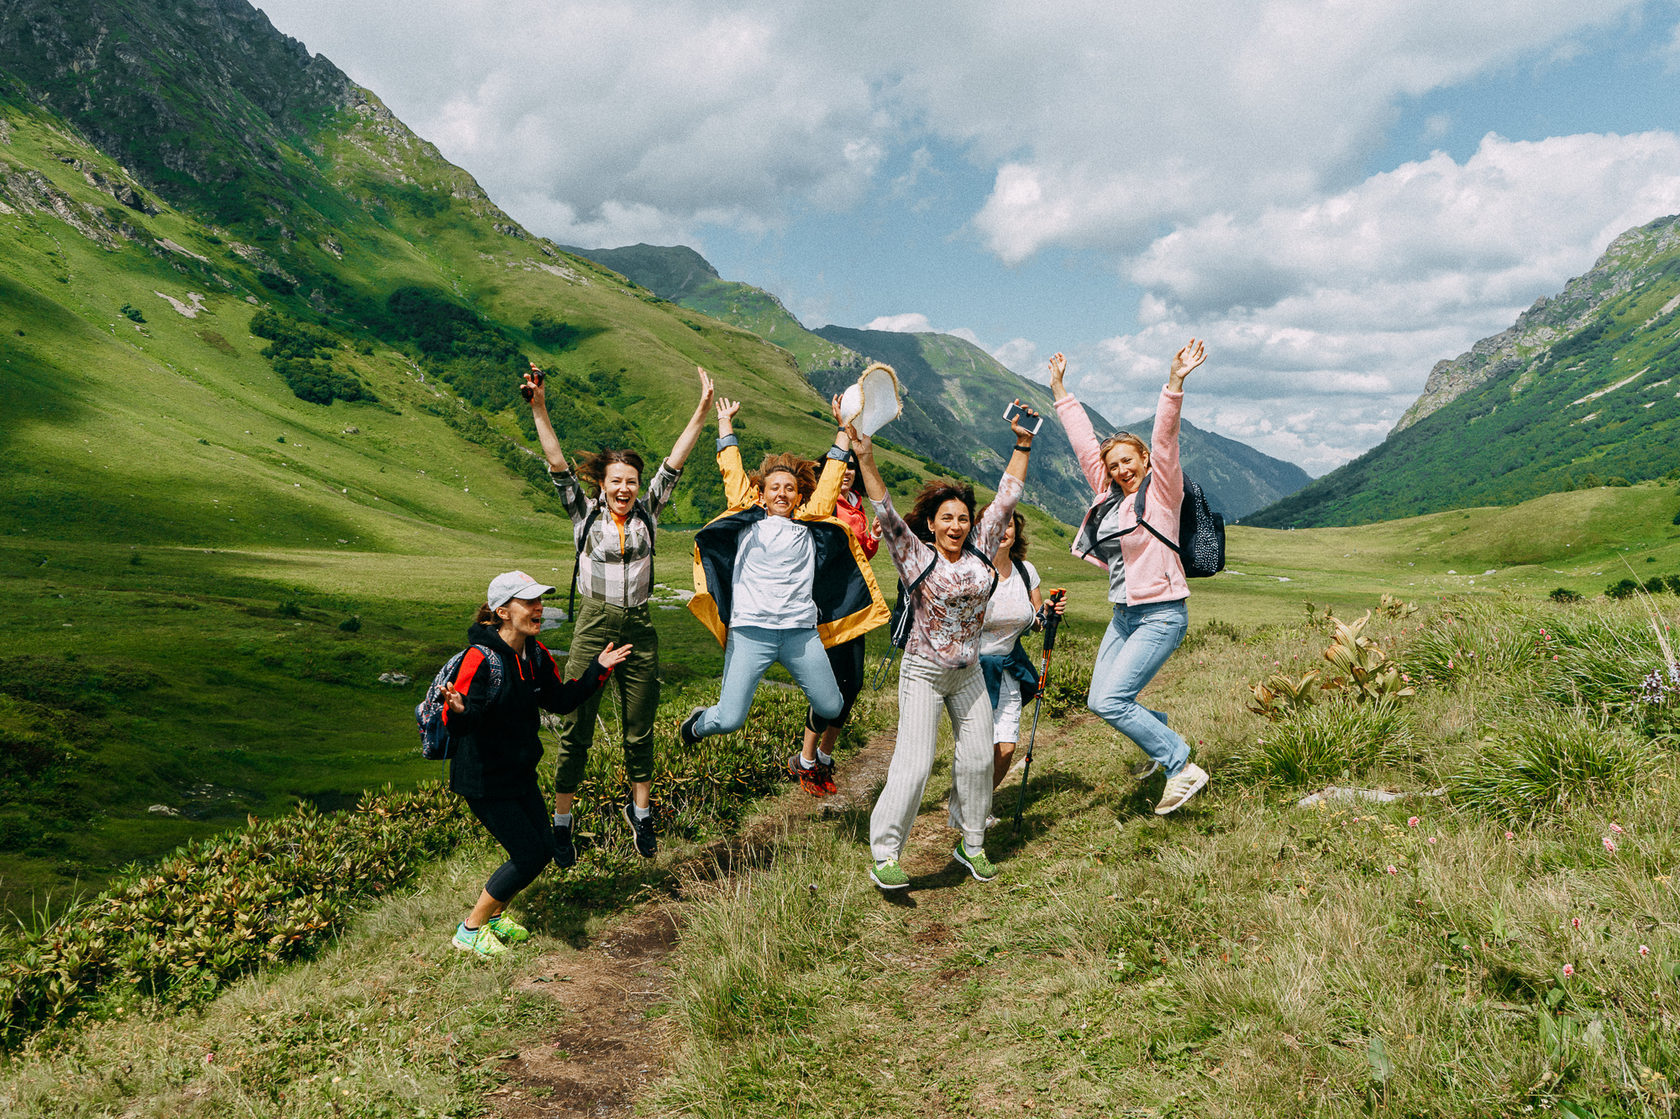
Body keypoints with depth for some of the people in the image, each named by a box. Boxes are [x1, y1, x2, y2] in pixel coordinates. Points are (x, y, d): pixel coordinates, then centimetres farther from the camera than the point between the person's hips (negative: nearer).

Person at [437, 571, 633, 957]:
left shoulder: (536, 654, 0)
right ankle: (471, 929, 15)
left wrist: (598, 669, 6)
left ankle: (495, 913, 35)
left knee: (543, 848, 10)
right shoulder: (481, 658, -24)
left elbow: (561, 700, 12)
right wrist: (458, 711, -50)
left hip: (520, 771, 8)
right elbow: (455, 723, -27)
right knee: (529, 856, -6)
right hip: (483, 779, -8)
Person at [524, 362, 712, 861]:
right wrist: (538, 408, -16)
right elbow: (557, 464, -7)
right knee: (576, 729, 1)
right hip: (593, 626, -2)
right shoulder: (585, 513, 1)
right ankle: (562, 821, 13)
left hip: (640, 628, 2)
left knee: (639, 730, 12)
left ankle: (640, 810, 31)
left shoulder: (648, 511, 5)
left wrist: (702, 410, -2)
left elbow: (675, 461, 1)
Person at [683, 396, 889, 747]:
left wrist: (844, 428, 26)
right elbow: (732, 472, 17)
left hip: (801, 632, 2)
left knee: (832, 708, 4)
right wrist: (725, 421, 26)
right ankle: (697, 723, 29)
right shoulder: (749, 520, 13)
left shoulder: (809, 524, 17)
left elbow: (830, 479, 22)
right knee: (729, 720, -8)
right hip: (750, 630, -2)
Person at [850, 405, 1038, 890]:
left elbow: (1006, 497, 4)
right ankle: (883, 857, -4)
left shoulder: (980, 550, 0)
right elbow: (884, 511, -22)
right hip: (923, 673, -5)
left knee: (977, 759, 10)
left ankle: (971, 845, 27)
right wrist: (865, 458, -32)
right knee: (914, 763, -10)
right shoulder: (916, 556, -11)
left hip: (969, 672, 5)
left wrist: (1022, 446, 4)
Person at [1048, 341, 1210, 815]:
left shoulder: (1161, 492, -7)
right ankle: (1163, 736, 30)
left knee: (1111, 701, -15)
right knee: (1100, 701, 7)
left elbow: (1165, 439, -22)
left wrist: (1174, 383, -33)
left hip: (1160, 615, -8)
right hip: (1124, 615, 8)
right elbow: (1084, 441, 15)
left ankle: (1184, 768, -4)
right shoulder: (1109, 495, 9)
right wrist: (1059, 390, 20)